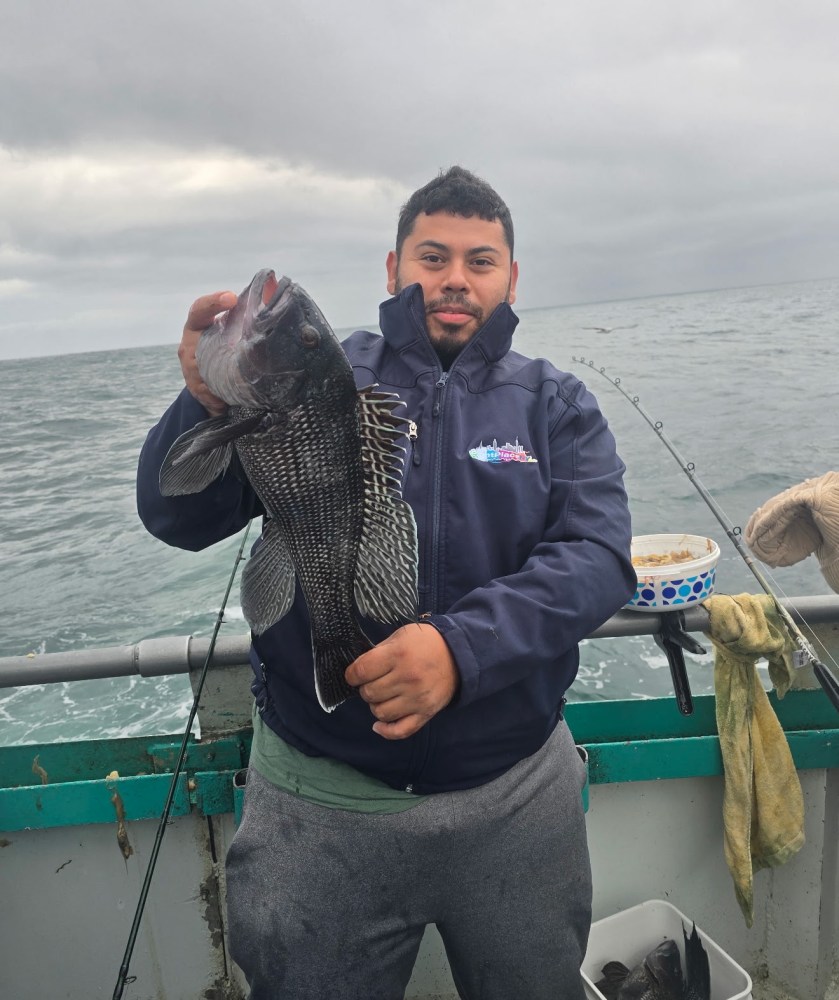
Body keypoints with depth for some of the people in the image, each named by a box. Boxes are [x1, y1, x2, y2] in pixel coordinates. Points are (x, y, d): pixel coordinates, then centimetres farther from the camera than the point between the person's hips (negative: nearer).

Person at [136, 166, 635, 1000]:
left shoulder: (556, 407, 1)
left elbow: (597, 556, -14)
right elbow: (177, 520, -11)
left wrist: (463, 647, -30)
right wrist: (209, 408, -32)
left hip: (515, 796, 2)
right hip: (319, 800, -1)